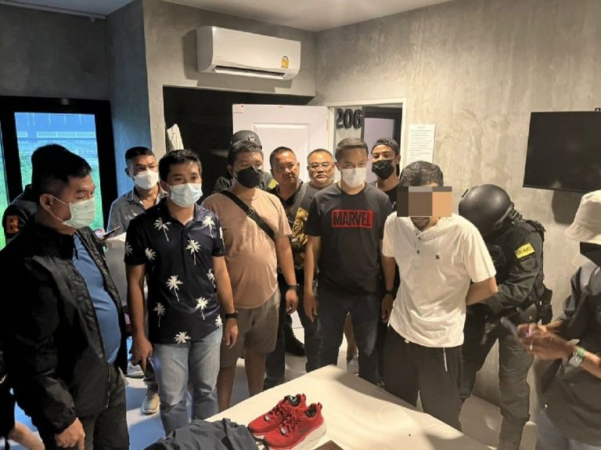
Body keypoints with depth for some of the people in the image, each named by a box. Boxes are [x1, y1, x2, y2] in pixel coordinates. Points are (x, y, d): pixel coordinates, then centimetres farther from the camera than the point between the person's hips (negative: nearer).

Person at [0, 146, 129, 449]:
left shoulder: (84, 235, 1)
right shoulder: (26, 264, -25)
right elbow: (32, 357, -21)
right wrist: (60, 418, -14)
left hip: (110, 375, 7)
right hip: (72, 395, -7)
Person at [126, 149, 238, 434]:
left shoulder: (210, 221, -2)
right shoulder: (143, 226, -12)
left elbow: (220, 271, 6)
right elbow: (135, 283, -6)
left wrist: (231, 316, 7)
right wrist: (139, 335, -6)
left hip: (209, 326, 3)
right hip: (167, 332, -3)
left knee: (207, 391, 20)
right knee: (173, 401, 13)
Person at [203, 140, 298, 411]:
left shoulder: (272, 202, 4)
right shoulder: (214, 204, -12)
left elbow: (283, 246, 9)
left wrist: (291, 286, 6)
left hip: (268, 296, 5)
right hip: (231, 300, -4)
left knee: (258, 353, 22)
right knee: (226, 361, 11)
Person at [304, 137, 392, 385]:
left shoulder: (380, 200, -4)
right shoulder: (322, 199, -5)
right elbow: (313, 246, -2)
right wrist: (308, 290, -4)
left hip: (369, 291, 0)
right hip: (330, 291, 0)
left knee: (369, 350, 16)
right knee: (328, 347, 18)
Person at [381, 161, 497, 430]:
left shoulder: (463, 232, -21)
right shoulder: (394, 222, -8)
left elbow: (488, 287, -10)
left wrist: (453, 304, 0)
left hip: (440, 340, -4)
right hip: (399, 331, 5)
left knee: (442, 422, 14)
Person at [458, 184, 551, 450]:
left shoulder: (526, 238, -25)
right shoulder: (474, 232, -12)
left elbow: (517, 290, -29)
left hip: (516, 318, -4)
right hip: (480, 314, 4)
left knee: (512, 384, 4)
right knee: (462, 367, 13)